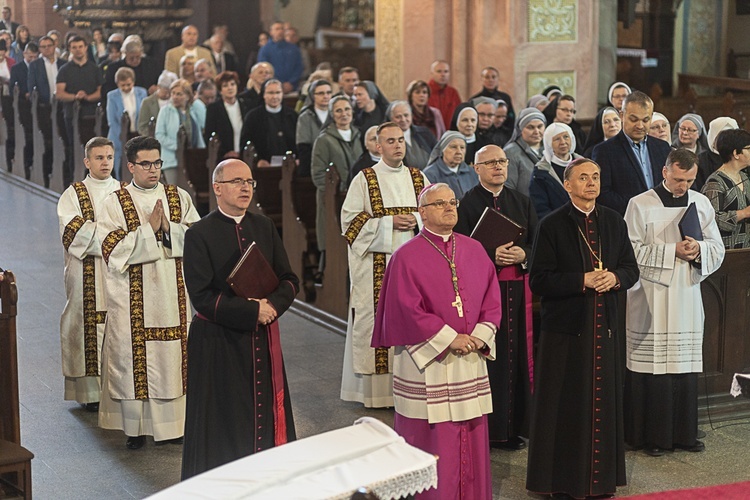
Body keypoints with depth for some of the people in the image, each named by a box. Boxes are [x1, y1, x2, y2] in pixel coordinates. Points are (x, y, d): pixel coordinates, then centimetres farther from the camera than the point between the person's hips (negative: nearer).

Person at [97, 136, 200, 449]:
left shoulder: (180, 198, 8)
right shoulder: (115, 204, 1)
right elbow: (114, 250, -10)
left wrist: (169, 228, -13)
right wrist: (149, 229, -15)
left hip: (174, 293, 2)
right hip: (133, 298, -2)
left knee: (174, 356, 4)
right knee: (134, 357, 0)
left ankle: (173, 422, 14)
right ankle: (136, 427, 9)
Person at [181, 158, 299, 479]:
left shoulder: (264, 227, 7)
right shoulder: (200, 234, -8)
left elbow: (289, 280, 6)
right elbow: (202, 297, -14)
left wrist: (273, 304, -14)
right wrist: (252, 311, -18)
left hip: (263, 339, 5)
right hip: (217, 341, -5)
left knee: (267, 414, 8)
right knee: (222, 425, 3)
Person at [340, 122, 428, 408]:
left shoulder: (418, 178, 12)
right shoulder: (364, 180, 1)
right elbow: (349, 219, -5)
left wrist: (416, 220, -7)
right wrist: (388, 222, -13)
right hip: (376, 264, -3)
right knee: (376, 319, -4)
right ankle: (375, 388, 2)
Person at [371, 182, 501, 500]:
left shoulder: (474, 251, 9)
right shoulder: (407, 257, -7)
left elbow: (491, 298, 9)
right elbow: (408, 310, -12)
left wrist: (480, 335, -7)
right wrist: (449, 339, -15)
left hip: (471, 360, 5)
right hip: (428, 362, -5)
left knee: (471, 438, 9)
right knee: (433, 441, -1)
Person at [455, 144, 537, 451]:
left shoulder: (522, 203, 13)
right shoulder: (466, 204, -1)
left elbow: (538, 244, 9)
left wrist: (523, 255, -11)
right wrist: (492, 255, -20)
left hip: (517, 289, 4)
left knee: (517, 354, 3)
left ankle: (513, 428, 11)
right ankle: (483, 427, 3)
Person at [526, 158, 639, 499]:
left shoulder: (614, 222, 8)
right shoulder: (551, 225, -7)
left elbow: (631, 268, 12)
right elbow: (538, 280, -12)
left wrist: (615, 277, -10)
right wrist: (584, 280, -19)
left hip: (605, 327, 4)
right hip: (565, 327, -4)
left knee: (604, 402, 9)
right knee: (566, 404, 2)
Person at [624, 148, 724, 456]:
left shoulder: (701, 203, 9)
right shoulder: (640, 205, -4)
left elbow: (717, 247, 11)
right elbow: (632, 251, -8)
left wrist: (699, 248, -11)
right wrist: (673, 251, -15)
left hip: (687, 295, 4)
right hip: (651, 297, -4)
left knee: (686, 366, 7)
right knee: (652, 365, -3)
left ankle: (684, 433, 17)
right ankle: (651, 435, 6)